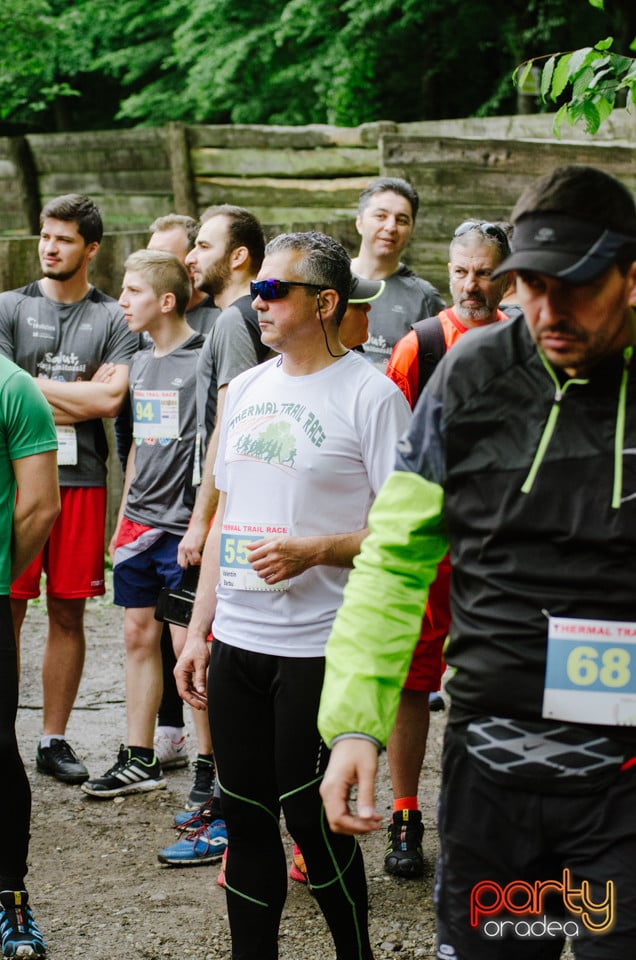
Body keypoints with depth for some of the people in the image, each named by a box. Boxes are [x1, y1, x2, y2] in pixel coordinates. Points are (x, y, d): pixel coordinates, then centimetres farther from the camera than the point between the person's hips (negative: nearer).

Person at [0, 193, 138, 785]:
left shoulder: (113, 319, 7)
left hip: (82, 480, 1)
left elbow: (111, 399, -5)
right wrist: (81, 393, -2)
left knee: (68, 612, 6)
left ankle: (54, 740, 15)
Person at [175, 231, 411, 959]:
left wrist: (312, 551, -22)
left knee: (311, 817, -1)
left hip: (319, 649, -6)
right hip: (235, 644, 6)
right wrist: (198, 631, 15)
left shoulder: (370, 394, -9)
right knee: (245, 816, 10)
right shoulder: (244, 389, 13)